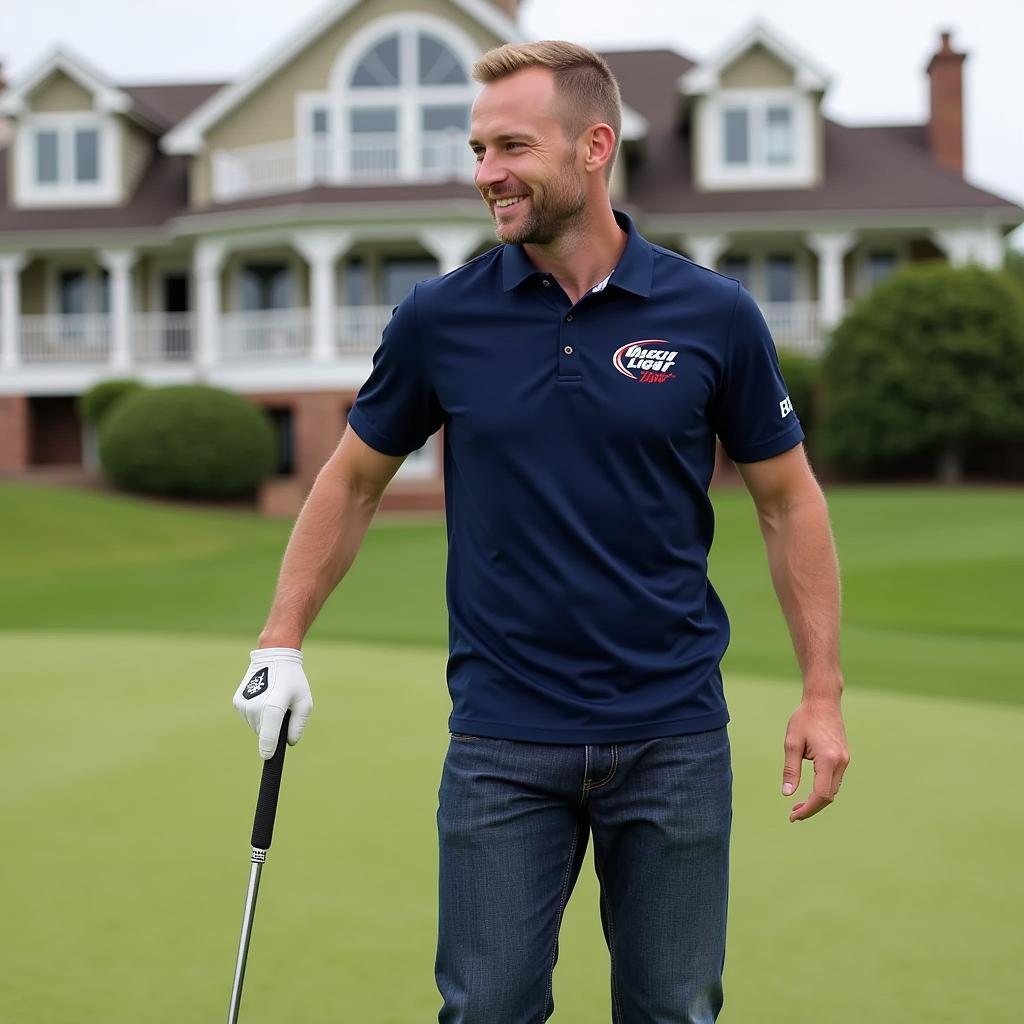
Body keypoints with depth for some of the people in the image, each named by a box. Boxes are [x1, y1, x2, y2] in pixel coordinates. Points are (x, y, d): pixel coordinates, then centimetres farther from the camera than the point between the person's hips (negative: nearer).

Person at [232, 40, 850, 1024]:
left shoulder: (713, 314, -5)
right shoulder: (438, 317, -2)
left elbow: (787, 499, 3)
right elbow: (353, 478, 11)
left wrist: (822, 692, -2)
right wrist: (282, 641, 4)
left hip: (674, 732, 0)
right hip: (502, 736, 1)